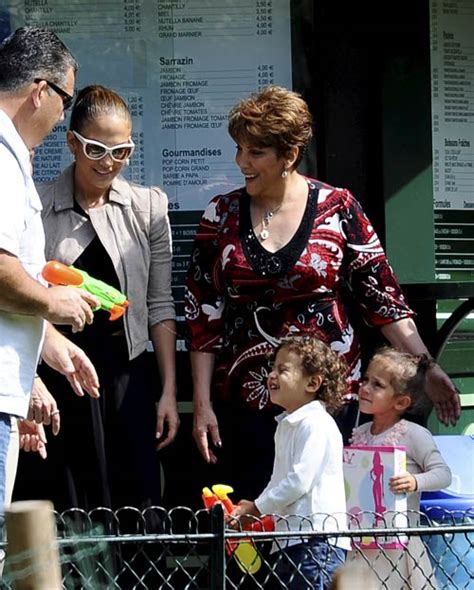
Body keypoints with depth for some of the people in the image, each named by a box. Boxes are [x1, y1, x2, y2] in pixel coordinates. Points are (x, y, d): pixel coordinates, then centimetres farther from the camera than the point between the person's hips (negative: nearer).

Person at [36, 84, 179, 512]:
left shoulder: (148, 207, 6)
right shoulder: (37, 207, 0)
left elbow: (160, 305, 7)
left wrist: (169, 392, 4)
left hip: (127, 375, 2)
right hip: (58, 376, -1)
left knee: (138, 506, 0)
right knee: (73, 513, 0)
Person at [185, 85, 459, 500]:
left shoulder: (337, 208, -1)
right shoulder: (221, 215, 4)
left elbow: (383, 298, 2)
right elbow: (203, 315, 5)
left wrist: (427, 368, -6)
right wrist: (202, 404, 1)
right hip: (243, 399, 1)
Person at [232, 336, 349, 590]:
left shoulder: (316, 425, -13)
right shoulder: (287, 425, 18)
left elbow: (299, 481, -19)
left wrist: (256, 507, -10)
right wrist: (257, 508, 9)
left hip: (318, 541, -10)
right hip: (290, 542, 10)